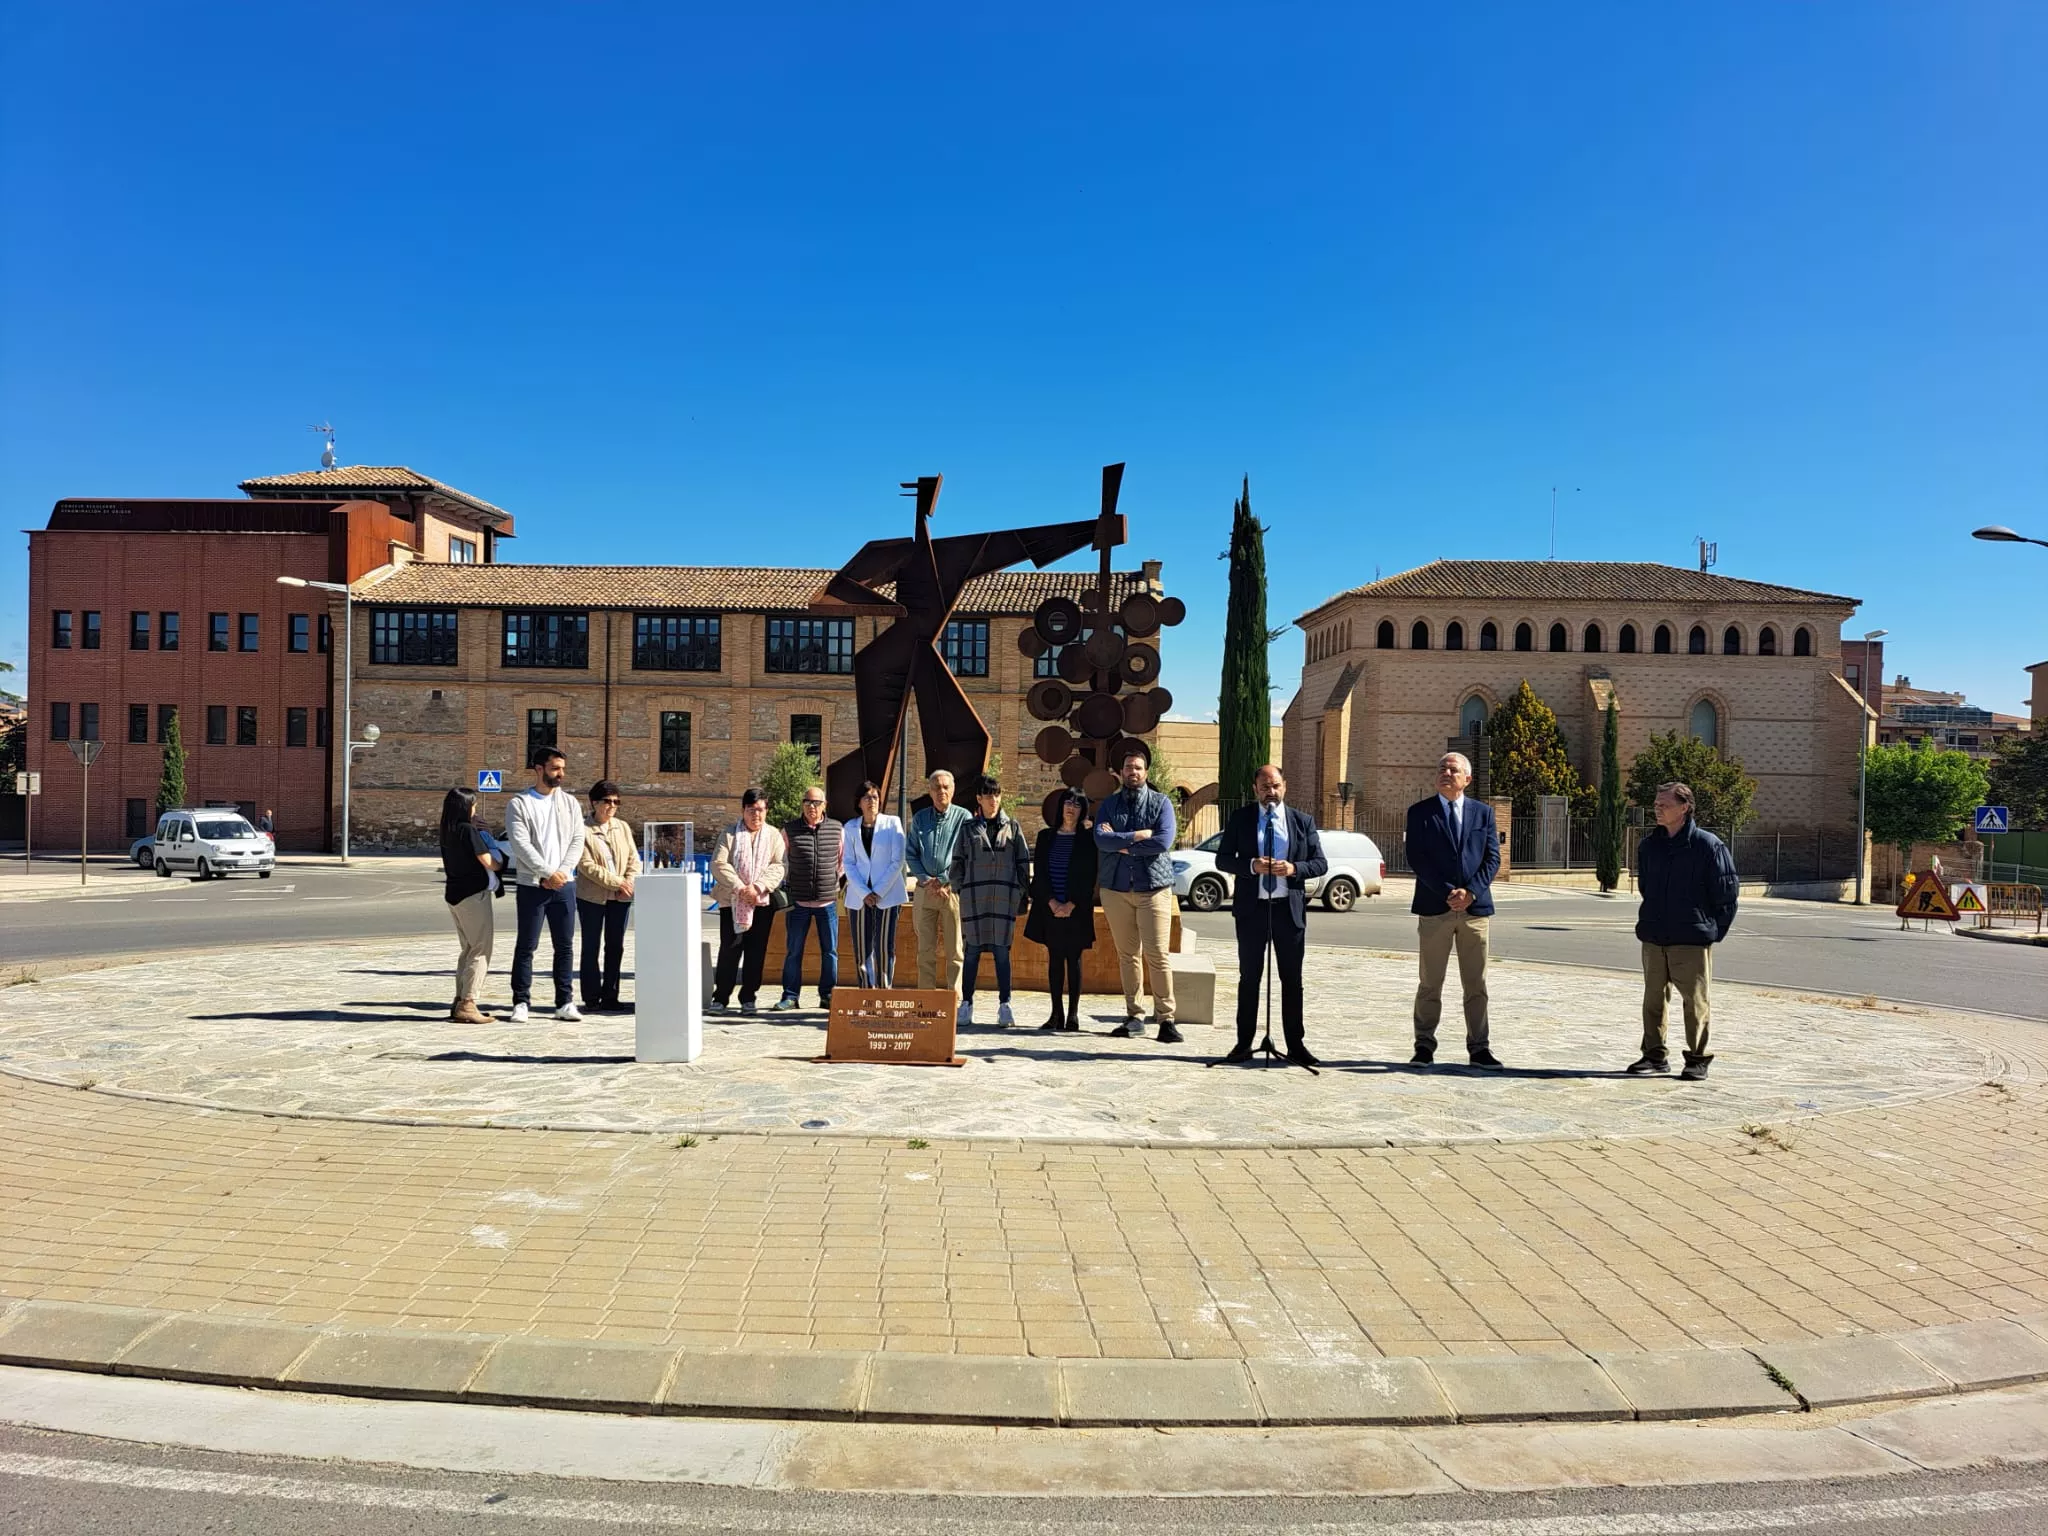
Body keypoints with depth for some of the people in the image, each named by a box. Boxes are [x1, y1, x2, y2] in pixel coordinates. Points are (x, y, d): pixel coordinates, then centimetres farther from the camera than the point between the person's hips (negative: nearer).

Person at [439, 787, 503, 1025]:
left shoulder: (448, 832, 10)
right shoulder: (468, 830, -14)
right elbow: (488, 862, -14)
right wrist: (502, 863, 5)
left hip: (454, 894, 9)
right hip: (473, 894, -9)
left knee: (468, 949, 16)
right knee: (481, 950, -4)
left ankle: (460, 1001, 17)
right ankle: (467, 1004, -8)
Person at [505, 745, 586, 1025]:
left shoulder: (569, 802, 10)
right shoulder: (518, 804, -1)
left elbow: (577, 841, 5)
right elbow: (520, 844, -10)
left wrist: (562, 871, -9)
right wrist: (548, 873, -15)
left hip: (565, 885, 3)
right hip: (532, 885, -3)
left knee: (565, 946, 5)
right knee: (526, 946, 2)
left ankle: (564, 1002, 12)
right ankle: (521, 1002, 10)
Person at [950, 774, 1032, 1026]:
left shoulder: (1012, 826, 10)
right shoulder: (969, 828, 10)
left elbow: (1023, 861, 10)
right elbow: (957, 862, 10)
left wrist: (1024, 893, 5)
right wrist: (957, 889, 1)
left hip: (1004, 895, 0)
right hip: (974, 895, 0)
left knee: (1002, 951, 0)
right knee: (971, 950, 3)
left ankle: (1004, 1005, 5)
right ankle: (967, 1004, 11)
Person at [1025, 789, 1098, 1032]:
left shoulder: (1087, 839, 1)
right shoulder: (1046, 837, 9)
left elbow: (1089, 877, -4)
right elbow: (1039, 873, 4)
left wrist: (1071, 905, -12)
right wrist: (1052, 902, -9)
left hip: (1076, 909, -3)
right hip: (1050, 908, 3)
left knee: (1074, 960, 0)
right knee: (1054, 960, 5)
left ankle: (1073, 1014, 5)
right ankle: (1056, 1014, 10)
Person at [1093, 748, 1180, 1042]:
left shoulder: (1161, 803, 3)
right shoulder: (1108, 805, 9)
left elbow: (1163, 842, -13)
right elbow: (1101, 840, -8)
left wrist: (1121, 844, -9)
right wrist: (1138, 835, -14)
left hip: (1154, 888, -3)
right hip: (1116, 888, 3)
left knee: (1157, 954, -8)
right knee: (1127, 955, 7)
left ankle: (1165, 1019, -3)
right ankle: (1134, 1016, 15)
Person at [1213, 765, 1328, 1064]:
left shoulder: (1302, 821, 5)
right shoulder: (1240, 818, 4)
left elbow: (1321, 863, 3)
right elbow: (1222, 859, 1)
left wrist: (1294, 868, -16)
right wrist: (1251, 866, -17)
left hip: (1289, 908, 0)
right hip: (1251, 907, 0)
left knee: (1292, 979, 6)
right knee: (1249, 977, 6)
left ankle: (1296, 1045, 14)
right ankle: (1244, 1044, 13)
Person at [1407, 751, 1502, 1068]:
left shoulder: (1483, 812, 10)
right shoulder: (1420, 812, 2)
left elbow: (1493, 857, 4)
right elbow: (1416, 858, -6)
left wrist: (1471, 891, -11)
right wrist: (1447, 893, -14)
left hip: (1475, 907, 2)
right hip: (1434, 907, -2)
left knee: (1476, 984, 6)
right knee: (1430, 983, 3)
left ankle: (1479, 1047, 13)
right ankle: (1424, 1046, 11)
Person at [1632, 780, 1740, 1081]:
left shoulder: (1708, 845, -8)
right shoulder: (1649, 846, 8)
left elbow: (1727, 892, -4)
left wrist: (1714, 931, -4)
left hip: (1693, 940, -5)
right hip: (1653, 940, 5)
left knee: (1695, 1001, 2)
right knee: (1653, 999, 10)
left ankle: (1698, 1059, 13)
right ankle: (1655, 1055, 20)